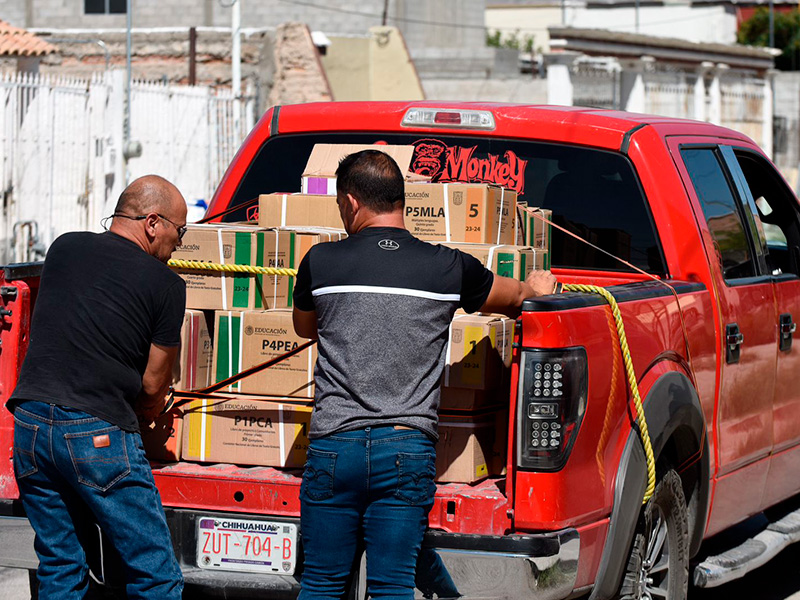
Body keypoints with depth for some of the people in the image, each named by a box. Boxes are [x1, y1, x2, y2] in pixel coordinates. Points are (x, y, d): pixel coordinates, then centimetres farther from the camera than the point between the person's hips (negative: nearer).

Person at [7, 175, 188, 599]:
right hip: (98, 433, -5)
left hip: (29, 422, 5)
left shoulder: (64, 248, 12)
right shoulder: (165, 283, -1)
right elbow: (153, 384, 4)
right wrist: (146, 416, 27)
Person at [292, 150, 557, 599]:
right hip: (408, 449, 0)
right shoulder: (451, 268, 1)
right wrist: (536, 288, 47)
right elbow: (512, 298, 23)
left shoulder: (321, 263, 0)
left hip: (334, 445, 0)